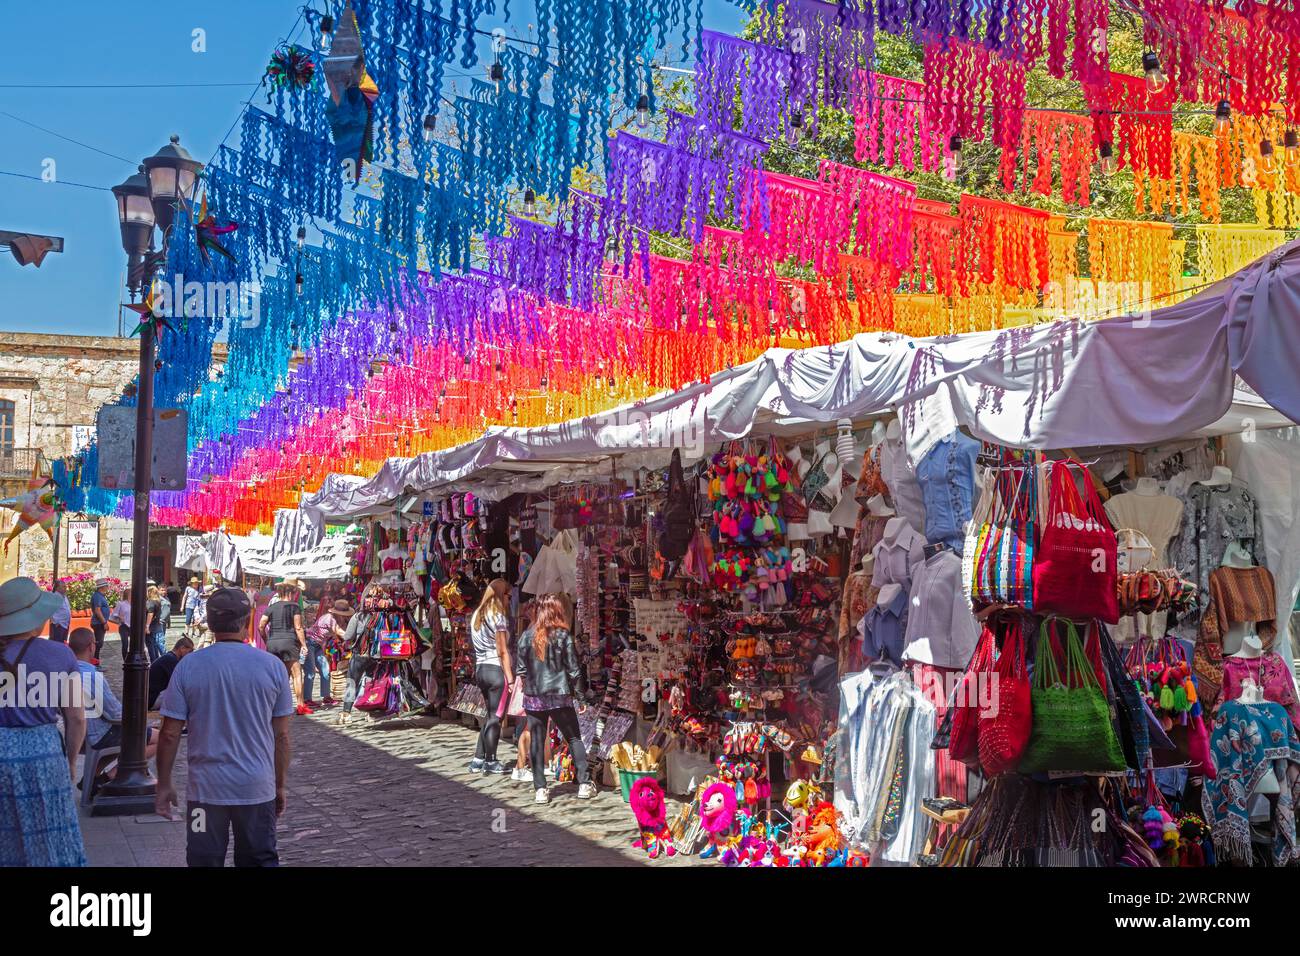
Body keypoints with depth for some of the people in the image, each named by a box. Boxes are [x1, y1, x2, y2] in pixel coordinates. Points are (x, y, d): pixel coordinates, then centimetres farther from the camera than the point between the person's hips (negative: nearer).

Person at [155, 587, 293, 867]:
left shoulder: (188, 666, -7)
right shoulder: (273, 666, -5)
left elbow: (170, 734, -5)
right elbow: (281, 735, 0)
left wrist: (164, 785, 7)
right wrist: (281, 785, 11)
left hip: (206, 788, 0)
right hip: (258, 788, 0)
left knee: (205, 861, 11)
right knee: (261, 860, 12)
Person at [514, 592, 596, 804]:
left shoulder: (527, 636, 0)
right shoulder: (563, 635, -7)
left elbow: (520, 669, 3)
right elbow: (574, 669, -5)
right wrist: (581, 697, 3)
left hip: (533, 698, 2)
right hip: (560, 696, -2)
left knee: (537, 743, 7)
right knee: (574, 739, 10)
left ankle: (540, 789, 7)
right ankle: (584, 784, 7)